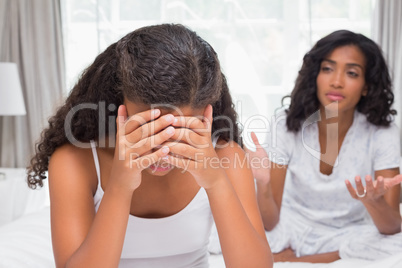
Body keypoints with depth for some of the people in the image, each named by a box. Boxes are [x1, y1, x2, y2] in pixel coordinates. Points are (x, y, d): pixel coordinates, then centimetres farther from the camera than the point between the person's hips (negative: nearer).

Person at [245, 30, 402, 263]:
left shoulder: (382, 133, -13)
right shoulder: (287, 124, -13)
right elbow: (270, 223, -15)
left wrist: (374, 202, -40)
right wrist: (263, 183, -37)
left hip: (349, 236, 1)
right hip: (293, 229, -1)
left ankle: (291, 259, -14)